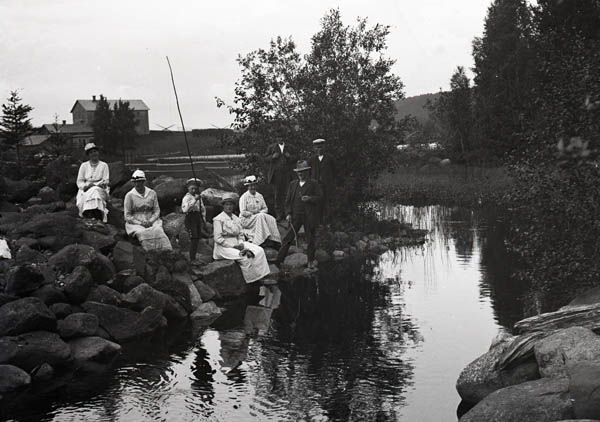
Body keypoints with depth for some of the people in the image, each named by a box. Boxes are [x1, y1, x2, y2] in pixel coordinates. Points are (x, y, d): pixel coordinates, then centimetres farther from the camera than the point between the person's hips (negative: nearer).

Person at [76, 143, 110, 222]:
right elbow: (79, 181, 10)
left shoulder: (104, 165, 10)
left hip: (99, 189, -2)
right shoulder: (84, 165, 14)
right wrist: (85, 186, -12)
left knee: (94, 192, -36)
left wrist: (95, 185, -16)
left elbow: (105, 181, 2)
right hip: (86, 190, 2)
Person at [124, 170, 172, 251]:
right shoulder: (129, 195, 3)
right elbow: (127, 216, 1)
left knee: (158, 230, -30)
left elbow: (157, 211, 11)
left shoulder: (152, 193, 11)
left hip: (151, 222, 2)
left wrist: (150, 221, -8)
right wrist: (140, 223, -12)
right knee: (143, 233, -34)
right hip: (135, 223, -2)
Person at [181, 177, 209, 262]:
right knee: (194, 239, -11)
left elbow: (203, 209, 23)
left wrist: (204, 219, 13)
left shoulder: (199, 197, 15)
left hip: (198, 218, 7)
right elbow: (185, 209, -23)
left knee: (197, 239, 9)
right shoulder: (186, 198, -6)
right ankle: (192, 259, -6)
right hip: (190, 218, -7)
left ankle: (194, 257, 20)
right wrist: (195, 200, -25)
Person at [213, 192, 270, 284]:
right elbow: (218, 239, -12)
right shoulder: (218, 219, -6)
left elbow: (241, 234, 16)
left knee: (259, 251, -13)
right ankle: (251, 282, -19)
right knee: (245, 258, -30)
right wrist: (233, 246, -17)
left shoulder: (236, 218, 15)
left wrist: (241, 244, -6)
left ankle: (262, 276, -16)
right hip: (224, 246, -7)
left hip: (237, 244, 7)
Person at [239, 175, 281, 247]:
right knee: (260, 216, -34)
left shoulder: (259, 196, 13)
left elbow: (265, 209, 13)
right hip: (246, 220, -5)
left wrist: (260, 212, -8)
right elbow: (243, 212, -11)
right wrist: (252, 214, -18)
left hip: (259, 218, 5)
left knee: (271, 219, -22)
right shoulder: (244, 197, -5)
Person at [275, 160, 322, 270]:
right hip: (295, 216, 2)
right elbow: (288, 200, 11)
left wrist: (310, 198, -20)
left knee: (310, 240, 4)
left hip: (309, 216, -2)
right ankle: (278, 260, 4)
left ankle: (311, 262, 16)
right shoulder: (293, 184, 13)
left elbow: (319, 198, -2)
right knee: (287, 238, 0)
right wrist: (288, 213, 1)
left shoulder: (313, 184, 3)